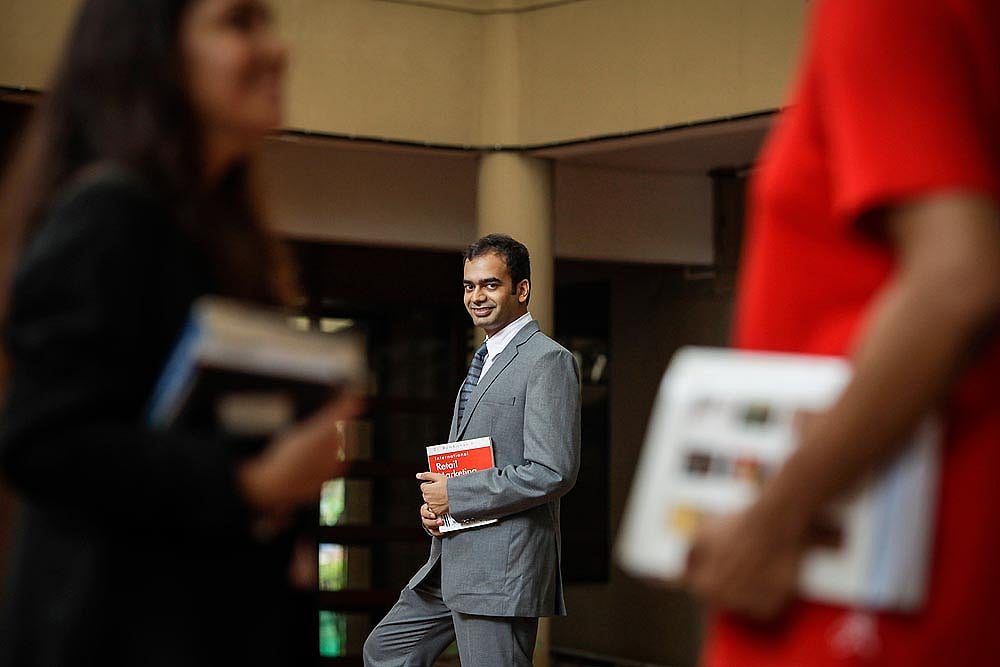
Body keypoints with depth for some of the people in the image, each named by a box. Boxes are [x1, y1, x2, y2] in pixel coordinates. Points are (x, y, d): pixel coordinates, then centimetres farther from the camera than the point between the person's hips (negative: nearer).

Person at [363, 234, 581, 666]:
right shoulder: (485, 361, 19)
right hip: (454, 559, 10)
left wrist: (456, 495, -15)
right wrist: (436, 501, 6)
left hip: (504, 566, -10)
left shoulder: (548, 361, -12)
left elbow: (553, 472, -21)